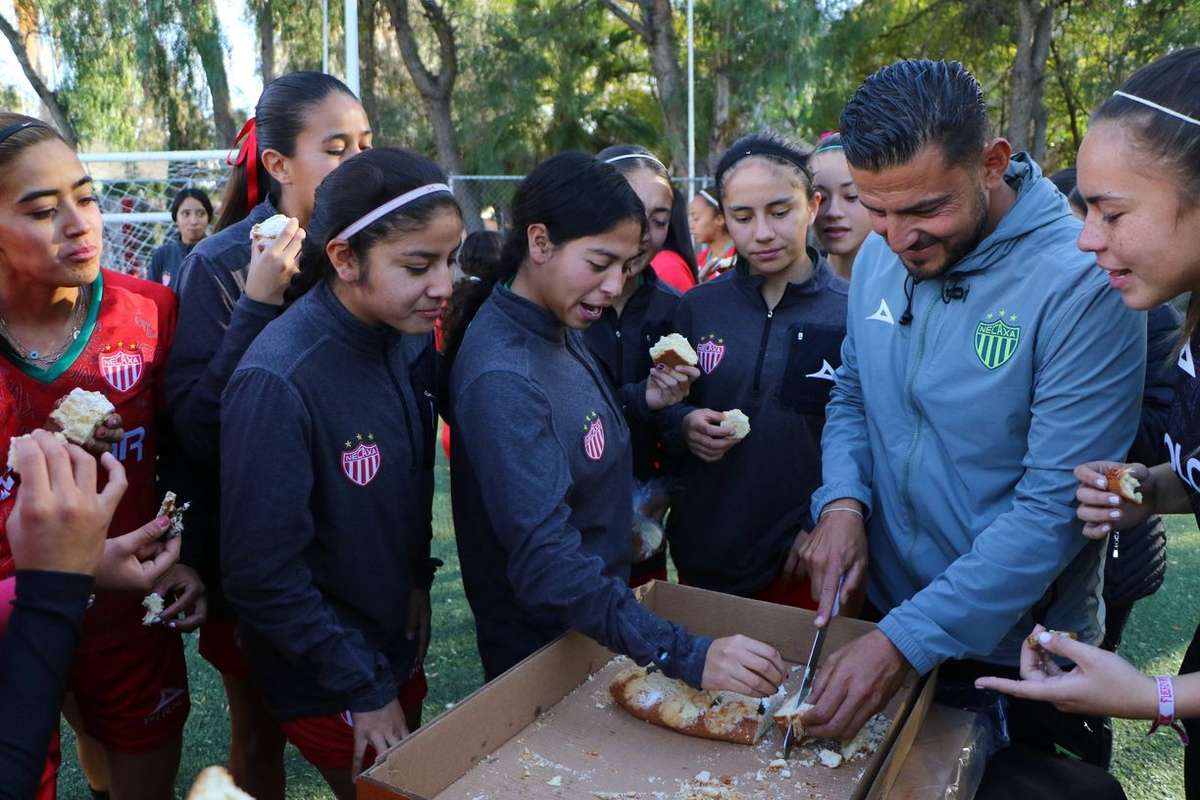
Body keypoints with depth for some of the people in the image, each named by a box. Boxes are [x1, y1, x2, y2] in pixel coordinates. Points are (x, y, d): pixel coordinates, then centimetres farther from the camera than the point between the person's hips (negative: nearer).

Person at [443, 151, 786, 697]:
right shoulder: (500, 378, -28)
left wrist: (644, 404, -8)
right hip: (541, 655, -8)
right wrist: (685, 656, -38)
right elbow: (546, 559, -33)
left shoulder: (560, 329, -1)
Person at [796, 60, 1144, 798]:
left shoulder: (1082, 280, -24)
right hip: (883, 614, 6)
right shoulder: (878, 258, -5)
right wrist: (843, 501, -13)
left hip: (1017, 654, -5)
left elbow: (1057, 507, -26)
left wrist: (908, 641, -28)